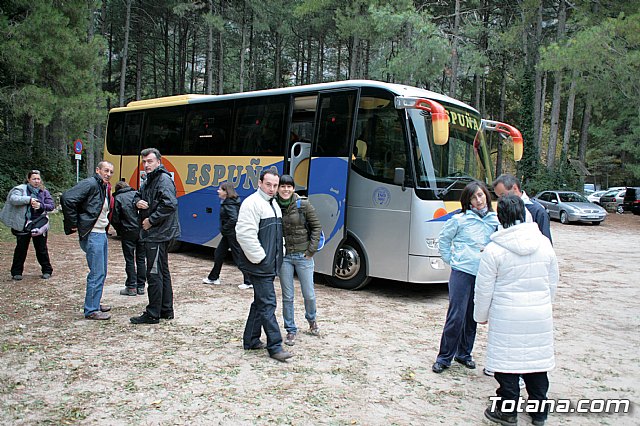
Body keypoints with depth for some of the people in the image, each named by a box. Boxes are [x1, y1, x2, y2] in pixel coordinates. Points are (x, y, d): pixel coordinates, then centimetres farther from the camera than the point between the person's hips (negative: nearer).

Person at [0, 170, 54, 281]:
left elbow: (51, 205, 1)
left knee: (41, 248, 7)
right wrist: (29, 200, -28)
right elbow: (13, 199, -20)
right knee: (21, 248, 6)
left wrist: (41, 206, -17)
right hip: (23, 225, -2)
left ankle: (47, 270, 18)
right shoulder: (21, 189, -2)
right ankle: (16, 272, 17)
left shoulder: (44, 192, 7)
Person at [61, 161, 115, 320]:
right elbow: (67, 198, -24)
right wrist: (73, 224, -19)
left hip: (102, 234, 9)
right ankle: (91, 310, 2)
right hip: (92, 235, -9)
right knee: (97, 273, -6)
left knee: (101, 273, 16)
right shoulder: (90, 184, -14)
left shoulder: (105, 188, 14)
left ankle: (94, 303, 29)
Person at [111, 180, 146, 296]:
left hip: (128, 232, -3)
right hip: (142, 230, 3)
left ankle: (131, 287, 7)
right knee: (141, 259, 11)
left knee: (129, 260, 5)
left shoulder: (118, 198, 0)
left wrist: (120, 231, 13)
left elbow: (115, 219, -3)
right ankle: (141, 286, 16)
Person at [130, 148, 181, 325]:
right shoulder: (149, 181, 17)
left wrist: (151, 220, -19)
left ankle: (153, 314, 3)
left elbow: (169, 204, -26)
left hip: (158, 235, -11)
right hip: (156, 235, 11)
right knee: (162, 272, 15)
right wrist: (138, 202, 0)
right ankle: (166, 310, 25)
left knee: (154, 274, -5)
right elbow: (138, 195, 25)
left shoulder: (164, 179, -15)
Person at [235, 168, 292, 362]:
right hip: (259, 266, -10)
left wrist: (280, 254, 15)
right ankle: (275, 346, 0)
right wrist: (260, 258, -19)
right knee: (267, 304, -7)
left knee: (260, 302, 16)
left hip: (270, 265, 10)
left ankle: (250, 340, 28)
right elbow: (245, 234, -22)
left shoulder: (274, 204, 17)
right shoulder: (252, 203, -14)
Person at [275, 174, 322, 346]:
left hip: (303, 255, -1)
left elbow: (316, 227, -1)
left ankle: (311, 319, 40)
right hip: (283, 256, 1)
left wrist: (311, 250, -6)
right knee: (287, 296, 6)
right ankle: (290, 330, 22)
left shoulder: (304, 205, -6)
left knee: (309, 294, 9)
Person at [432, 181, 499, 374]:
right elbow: (443, 238, 8)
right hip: (462, 273, -3)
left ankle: (464, 353, 28)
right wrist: (450, 259, 4)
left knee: (472, 317, 12)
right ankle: (444, 357, 8)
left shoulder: (495, 221, 4)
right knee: (456, 316, -4)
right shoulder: (460, 220, -3)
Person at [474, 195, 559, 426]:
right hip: (540, 316, 4)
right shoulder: (544, 243, 0)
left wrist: (481, 316, 8)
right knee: (537, 360, 15)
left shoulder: (493, 250, -13)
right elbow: (553, 283, 10)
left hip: (507, 317, -4)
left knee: (508, 362, 7)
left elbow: (484, 289, -6)